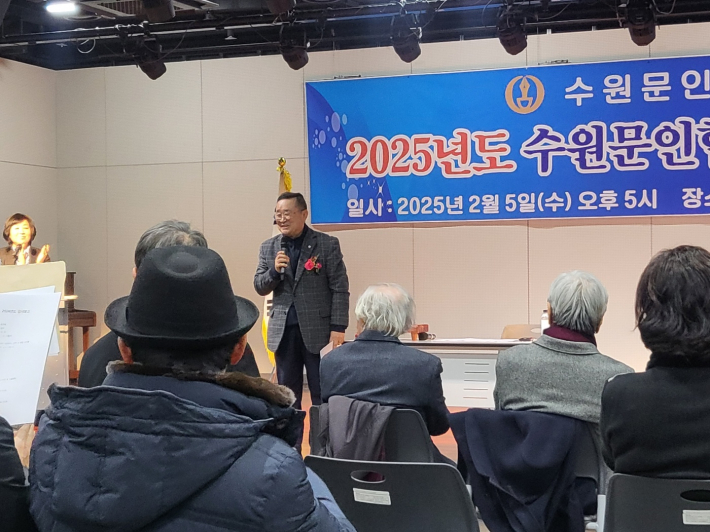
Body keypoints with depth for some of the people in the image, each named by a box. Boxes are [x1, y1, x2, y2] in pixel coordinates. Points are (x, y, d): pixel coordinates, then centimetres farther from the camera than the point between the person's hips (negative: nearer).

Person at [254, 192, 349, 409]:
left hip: (318, 330, -3)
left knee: (322, 394, 3)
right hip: (283, 331, 3)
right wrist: (275, 271, -13)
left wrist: (338, 327, -11)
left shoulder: (327, 244, -3)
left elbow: (340, 289, -5)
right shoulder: (268, 248, 8)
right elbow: (259, 288, 7)